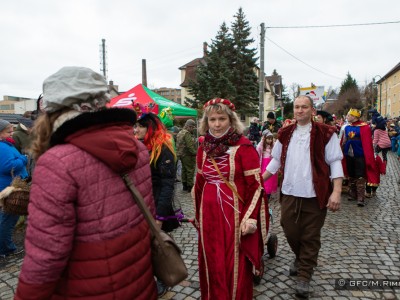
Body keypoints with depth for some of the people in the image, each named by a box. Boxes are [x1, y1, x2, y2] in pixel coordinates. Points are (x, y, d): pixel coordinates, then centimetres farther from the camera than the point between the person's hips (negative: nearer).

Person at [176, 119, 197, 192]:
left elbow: (178, 145, 19)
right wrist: (195, 153, -20)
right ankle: (190, 186, 0)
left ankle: (184, 185, 24)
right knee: (190, 170, -4)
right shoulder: (187, 134, -17)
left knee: (184, 169, 16)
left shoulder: (180, 133, 16)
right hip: (188, 155, -10)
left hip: (182, 155, 10)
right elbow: (190, 146, -23)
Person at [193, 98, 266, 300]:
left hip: (234, 214, -4)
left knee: (235, 265, 10)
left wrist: (251, 217, -16)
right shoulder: (204, 148, 5)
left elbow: (255, 184, -11)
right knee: (212, 264, 18)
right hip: (209, 214, 5)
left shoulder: (243, 147, -11)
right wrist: (197, 214, 17)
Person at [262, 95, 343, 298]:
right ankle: (300, 258, 43)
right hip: (289, 193, 4)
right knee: (290, 231, 13)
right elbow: (276, 161, 14)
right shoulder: (285, 134, 8)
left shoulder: (325, 133, -4)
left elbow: (335, 162, -5)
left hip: (314, 195, -3)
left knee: (310, 237, 7)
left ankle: (304, 276, 23)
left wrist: (336, 191, -14)